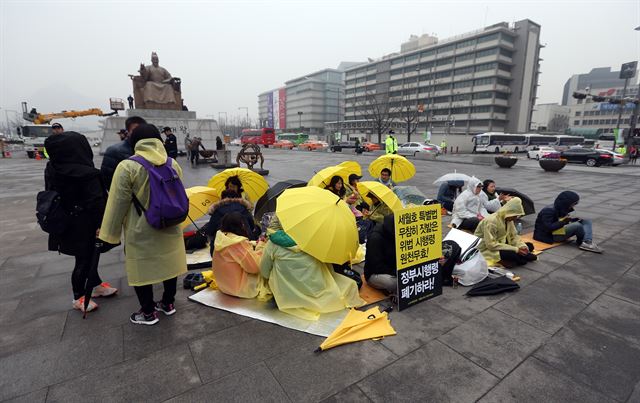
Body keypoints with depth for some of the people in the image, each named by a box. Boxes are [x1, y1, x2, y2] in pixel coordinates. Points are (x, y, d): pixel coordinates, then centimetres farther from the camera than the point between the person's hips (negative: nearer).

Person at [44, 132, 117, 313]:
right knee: (83, 260, 8)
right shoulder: (86, 174, -24)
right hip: (83, 225, -8)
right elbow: (97, 202, -24)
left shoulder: (52, 169, 1)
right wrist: (101, 224, -16)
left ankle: (97, 286, 37)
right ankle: (78, 298, 24)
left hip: (64, 223, 8)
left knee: (87, 256, 21)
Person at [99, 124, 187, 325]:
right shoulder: (173, 164, -2)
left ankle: (149, 312, 24)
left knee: (142, 269, 11)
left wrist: (109, 233, 1)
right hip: (170, 228, 5)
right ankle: (168, 303, 33)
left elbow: (118, 203, -11)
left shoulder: (127, 167, -15)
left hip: (141, 231, -4)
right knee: (168, 264, 17)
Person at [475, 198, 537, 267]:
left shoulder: (509, 219, 0)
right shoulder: (491, 221, -26)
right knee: (514, 255, -30)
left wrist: (522, 246, -16)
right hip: (487, 249, -9)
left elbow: (514, 236, 6)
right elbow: (491, 245, -29)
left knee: (529, 246, 2)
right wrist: (516, 249, -28)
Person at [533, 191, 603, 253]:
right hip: (550, 235, -10)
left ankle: (588, 242, -22)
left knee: (586, 221, -1)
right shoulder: (548, 211, -21)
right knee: (577, 225, -31)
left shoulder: (562, 209, 9)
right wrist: (563, 222, -30)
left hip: (561, 230, 11)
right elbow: (548, 228, -28)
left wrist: (574, 219, 2)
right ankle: (581, 243, -7)